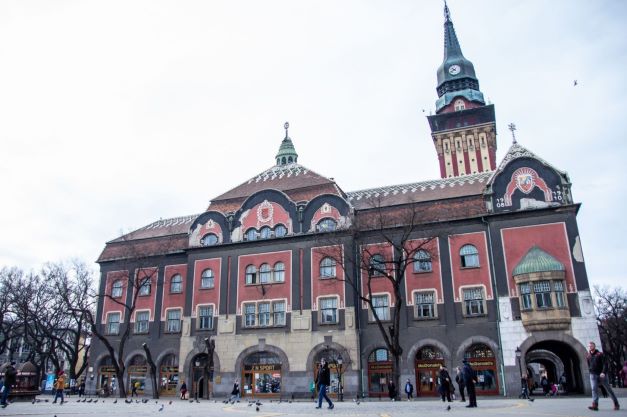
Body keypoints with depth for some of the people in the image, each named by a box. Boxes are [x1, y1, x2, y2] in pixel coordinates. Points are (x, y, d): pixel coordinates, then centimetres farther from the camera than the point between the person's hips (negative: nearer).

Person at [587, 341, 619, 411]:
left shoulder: (600, 354, -6)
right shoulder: (588, 356, 8)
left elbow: (604, 364, -13)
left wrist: (603, 372, -24)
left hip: (601, 375, -3)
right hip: (593, 375, 3)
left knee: (608, 389, 8)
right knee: (594, 389, -12)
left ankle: (616, 404, 23)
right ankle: (595, 405, -19)